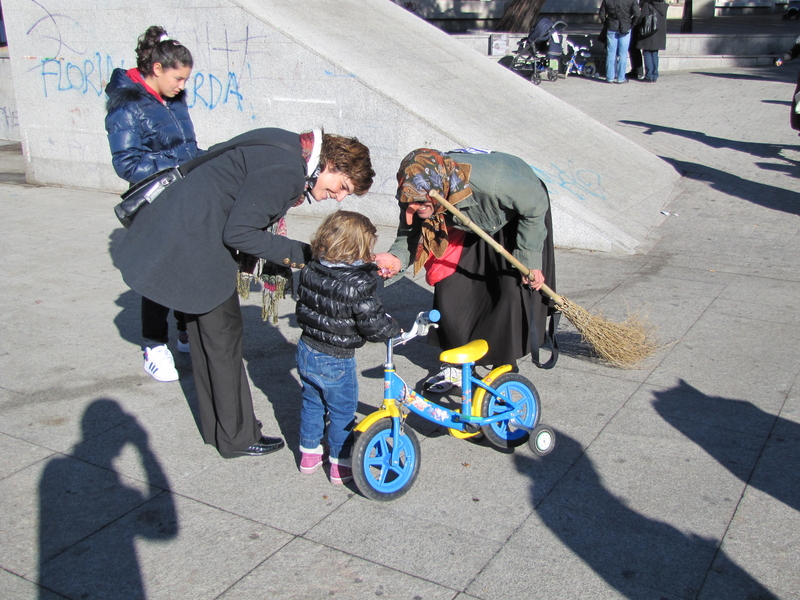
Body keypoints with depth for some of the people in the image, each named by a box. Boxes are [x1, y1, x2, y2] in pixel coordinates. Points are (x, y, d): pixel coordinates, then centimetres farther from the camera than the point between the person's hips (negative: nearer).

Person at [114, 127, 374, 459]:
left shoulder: (290, 151, 7)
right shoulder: (285, 170, -23)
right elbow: (238, 233, -23)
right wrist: (298, 254, -16)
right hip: (196, 244, -11)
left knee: (205, 335, 18)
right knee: (224, 337, 1)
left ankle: (216, 427, 32)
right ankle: (237, 437, 15)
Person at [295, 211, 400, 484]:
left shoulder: (310, 271, -5)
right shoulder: (359, 284, -26)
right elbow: (372, 324, -23)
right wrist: (393, 328, -4)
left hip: (306, 352, 6)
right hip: (336, 362, -6)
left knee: (311, 403, 24)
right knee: (342, 413, 12)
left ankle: (309, 455, 38)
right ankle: (340, 465, 26)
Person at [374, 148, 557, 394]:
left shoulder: (489, 182, -46)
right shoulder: (416, 193, -31)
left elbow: (536, 204, -28)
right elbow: (409, 234, -16)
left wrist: (530, 259, -22)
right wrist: (397, 258, -40)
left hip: (516, 216, -4)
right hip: (469, 222, 4)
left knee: (513, 291, -13)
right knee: (449, 287, -3)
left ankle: (506, 368, 7)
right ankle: (456, 364, 16)